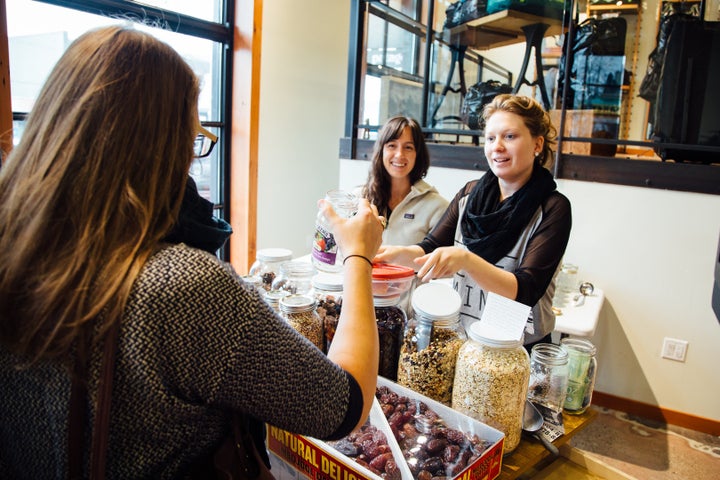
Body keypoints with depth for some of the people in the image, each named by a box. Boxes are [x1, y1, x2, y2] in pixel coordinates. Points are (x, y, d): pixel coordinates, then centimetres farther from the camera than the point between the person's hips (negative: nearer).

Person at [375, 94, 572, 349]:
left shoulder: (553, 208, -11)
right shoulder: (470, 193, 2)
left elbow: (526, 291, -19)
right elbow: (430, 248, 0)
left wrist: (465, 259, -34)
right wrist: (399, 253, -22)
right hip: (461, 337, 3)